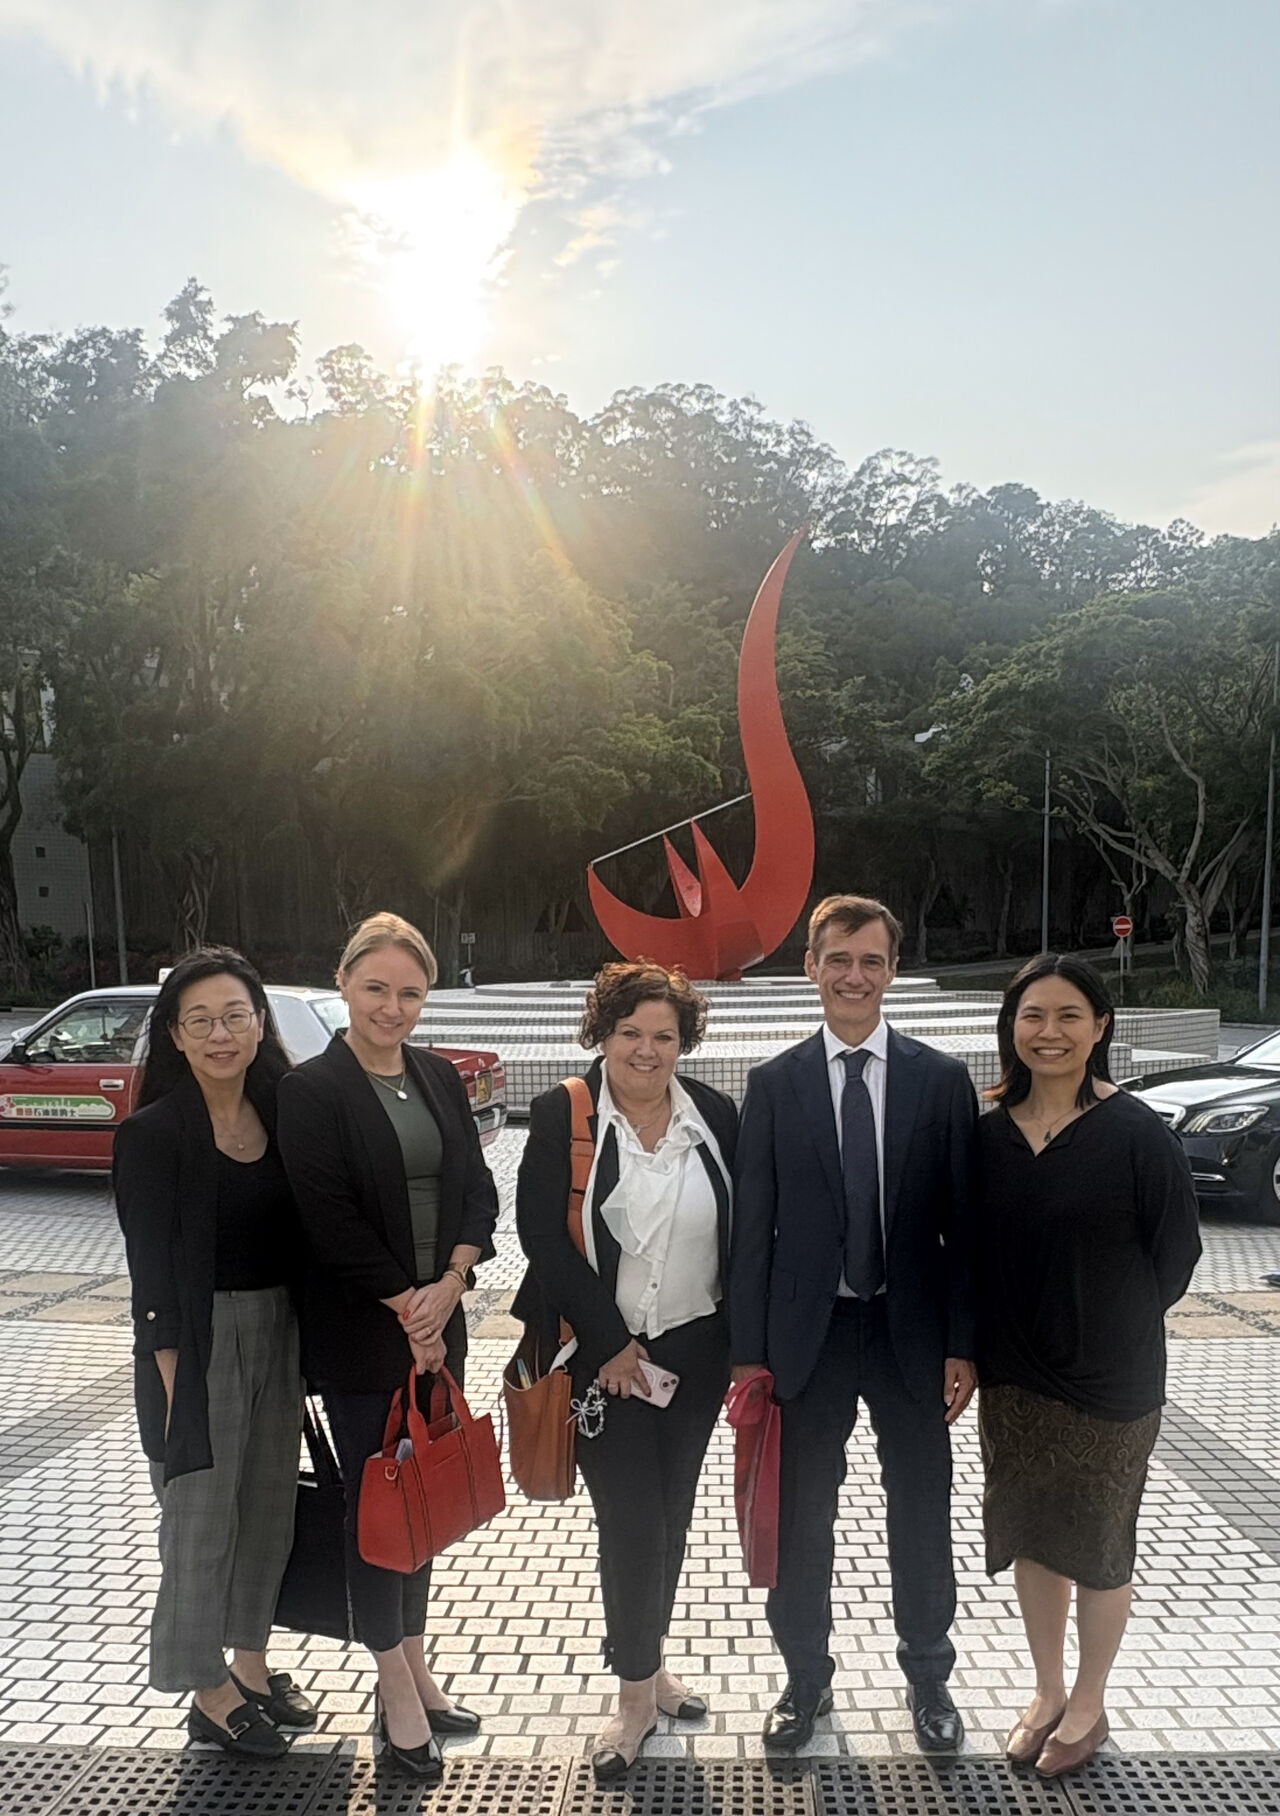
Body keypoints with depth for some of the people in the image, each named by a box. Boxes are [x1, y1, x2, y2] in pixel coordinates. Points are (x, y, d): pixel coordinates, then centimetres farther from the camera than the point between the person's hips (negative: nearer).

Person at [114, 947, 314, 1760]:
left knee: (270, 1508, 18)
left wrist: (302, 1354, 4)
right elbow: (152, 1271, -13)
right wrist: (173, 1383, -15)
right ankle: (209, 1693, 28)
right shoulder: (153, 1134, -13)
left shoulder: (280, 1115, 2)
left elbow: (297, 1238, 6)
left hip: (278, 1331, 6)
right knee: (204, 1518, 8)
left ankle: (252, 1666, 38)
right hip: (199, 1341, -6)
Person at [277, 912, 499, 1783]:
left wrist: (449, 1285, -10)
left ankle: (416, 1669, 32)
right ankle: (397, 1695, 22)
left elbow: (477, 1189, 4)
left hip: (438, 1322, 5)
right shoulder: (312, 1089, -12)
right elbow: (332, 1220, -16)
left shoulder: (440, 1076, 5)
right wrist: (408, 1307, -13)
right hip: (358, 1334, -5)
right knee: (375, 1501, 6)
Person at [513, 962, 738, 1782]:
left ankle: (649, 1660, 37)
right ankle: (638, 1690, 21)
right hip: (604, 1354, -3)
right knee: (630, 1519, 1)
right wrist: (608, 1343, -14)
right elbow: (544, 1237, -13)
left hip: (696, 1351, 3)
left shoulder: (715, 1114, -1)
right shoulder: (561, 1115, -10)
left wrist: (746, 1340, 0)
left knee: (671, 1515, 15)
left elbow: (744, 1231, 4)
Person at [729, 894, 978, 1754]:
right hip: (809, 1333, 0)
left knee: (922, 1517, 16)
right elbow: (753, 1225, -3)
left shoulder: (942, 1079, -3)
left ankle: (928, 1676, 39)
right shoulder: (775, 1084, -3)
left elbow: (963, 1222, -2)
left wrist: (962, 1347, -4)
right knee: (802, 1520, 13)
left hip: (912, 1333, 0)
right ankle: (807, 1677, 35)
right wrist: (749, 1351, -4)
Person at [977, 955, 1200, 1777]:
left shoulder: (1136, 1134, -15)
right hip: (1011, 1378, 4)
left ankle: (1088, 1706, 35)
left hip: (1108, 1383, -4)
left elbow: (1176, 1249, -8)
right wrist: (977, 1346, 3)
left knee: (1098, 1546, 14)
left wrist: (1114, 1329, -2)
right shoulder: (989, 1136, -2)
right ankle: (1047, 1692, 38)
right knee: (1030, 1537, 17)